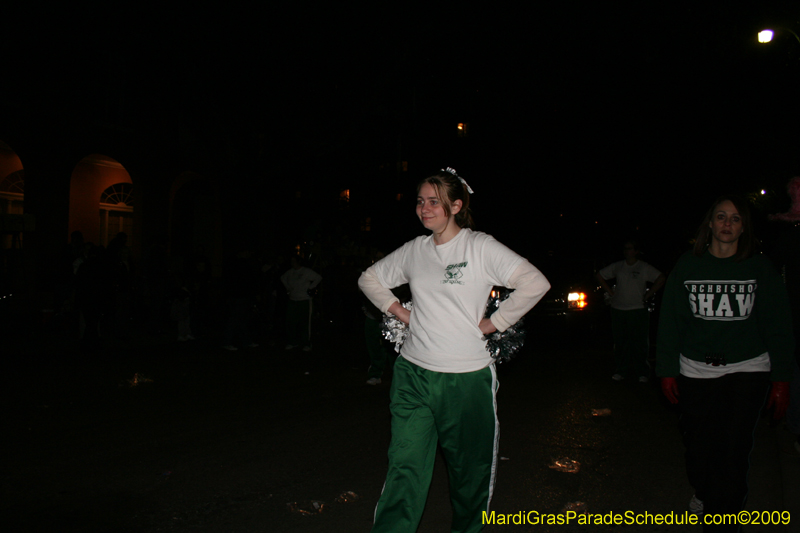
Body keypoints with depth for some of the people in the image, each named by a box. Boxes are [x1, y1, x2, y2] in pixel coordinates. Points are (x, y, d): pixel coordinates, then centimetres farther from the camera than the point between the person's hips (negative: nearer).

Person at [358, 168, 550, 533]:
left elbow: (536, 283, -16)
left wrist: (495, 322, -12)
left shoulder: (481, 247, -8)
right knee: (404, 468, 2)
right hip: (413, 372, 3)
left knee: (469, 468, 15)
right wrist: (398, 311, 7)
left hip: (466, 377, -3)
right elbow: (369, 278, 20)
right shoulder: (414, 250, 6)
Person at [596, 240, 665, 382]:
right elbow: (599, 276, 18)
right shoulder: (617, 266, 9)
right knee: (620, 342, 7)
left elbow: (661, 279, -6)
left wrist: (647, 295, -7)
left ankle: (642, 373, 8)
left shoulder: (644, 267, 0)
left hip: (638, 310, -3)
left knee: (640, 343, -2)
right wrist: (611, 292, 9)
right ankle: (621, 371, 17)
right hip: (618, 310, 3)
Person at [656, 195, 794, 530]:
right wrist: (667, 370, 3)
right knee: (698, 443, 9)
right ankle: (703, 491, 39)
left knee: (733, 452, -6)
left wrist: (781, 379, -1)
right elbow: (670, 322, 5)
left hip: (747, 370, -1)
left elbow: (778, 326, 3)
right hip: (695, 371, 1)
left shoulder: (760, 269, 1)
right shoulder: (687, 266, 3)